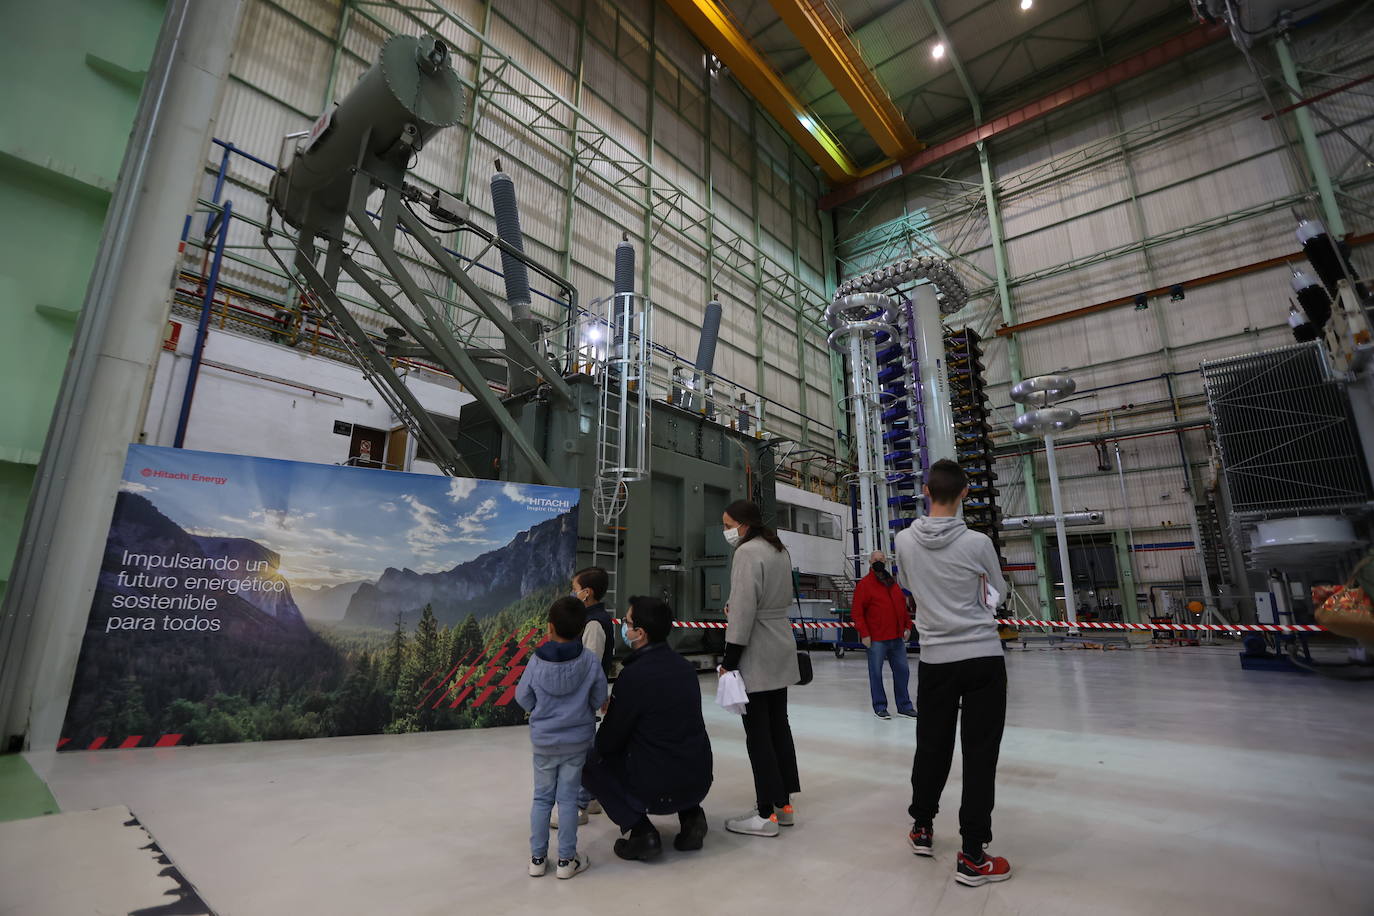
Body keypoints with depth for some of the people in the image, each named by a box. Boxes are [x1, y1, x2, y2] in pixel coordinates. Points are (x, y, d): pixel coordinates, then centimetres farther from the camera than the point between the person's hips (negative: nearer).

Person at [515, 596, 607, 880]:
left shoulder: (537, 660, -16)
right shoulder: (589, 660, -17)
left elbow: (523, 697, -4)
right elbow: (599, 699, -6)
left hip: (543, 740, 1)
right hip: (577, 740, -1)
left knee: (542, 797, 17)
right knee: (568, 798, 10)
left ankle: (537, 857, 26)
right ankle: (567, 860, 20)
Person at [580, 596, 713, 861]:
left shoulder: (634, 674, -19)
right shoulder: (684, 666, 2)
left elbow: (609, 739, -8)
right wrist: (617, 706, 20)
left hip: (658, 790, -6)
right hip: (700, 782, 6)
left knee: (589, 760, 14)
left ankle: (638, 830, 4)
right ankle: (691, 813, 17)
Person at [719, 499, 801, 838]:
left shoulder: (747, 552, -16)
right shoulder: (780, 550, 12)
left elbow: (744, 610, -21)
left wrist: (730, 660, -16)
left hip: (756, 655, -9)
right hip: (781, 649, 9)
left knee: (758, 733, 0)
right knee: (779, 725, 15)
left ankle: (766, 814, 8)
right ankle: (784, 803, 25)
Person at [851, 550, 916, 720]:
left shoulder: (893, 583, 13)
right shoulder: (864, 584, -7)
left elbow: (903, 607, 20)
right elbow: (858, 612, -10)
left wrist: (907, 627, 12)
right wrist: (864, 634, -15)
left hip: (897, 638, 6)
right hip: (876, 639, -6)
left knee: (902, 670, 11)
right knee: (876, 672, 3)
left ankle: (904, 705, 24)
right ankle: (880, 707, 15)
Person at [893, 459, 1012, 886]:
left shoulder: (905, 541, -4)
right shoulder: (978, 542, -11)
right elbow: (998, 592, 7)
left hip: (935, 659, 2)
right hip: (983, 657, -2)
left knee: (931, 746, 16)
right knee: (980, 754, 6)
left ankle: (922, 827, 33)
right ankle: (972, 857, 12)